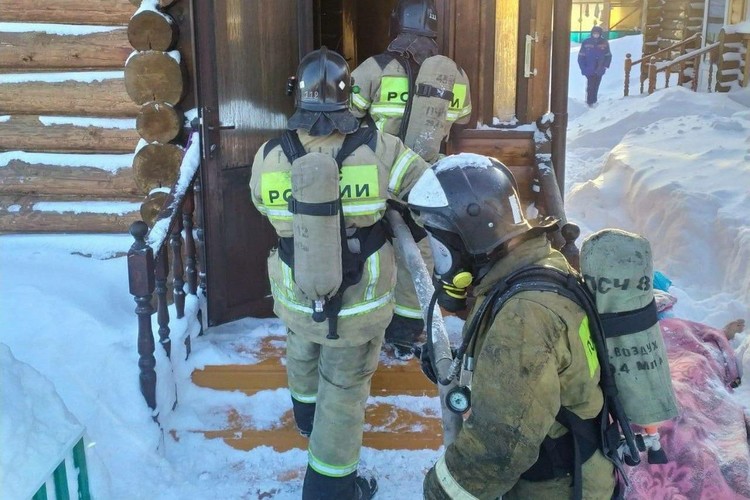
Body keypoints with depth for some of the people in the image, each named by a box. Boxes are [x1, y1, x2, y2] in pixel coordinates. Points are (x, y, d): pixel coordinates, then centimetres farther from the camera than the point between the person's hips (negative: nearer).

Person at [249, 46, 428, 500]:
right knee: (345, 389, 15)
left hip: (294, 297, 3)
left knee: (303, 356, 33)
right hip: (359, 302, -3)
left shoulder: (269, 157, -15)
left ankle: (307, 416, 62)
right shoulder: (377, 148, -21)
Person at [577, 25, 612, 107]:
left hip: (599, 70, 2)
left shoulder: (604, 43, -2)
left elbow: (608, 56, 7)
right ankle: (589, 101, 2)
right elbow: (581, 56, -4)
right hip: (589, 69, -2)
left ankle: (594, 100, 23)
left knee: (596, 86, 11)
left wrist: (605, 66, -3)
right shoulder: (586, 43, -7)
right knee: (590, 86, -8)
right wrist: (583, 68, -11)